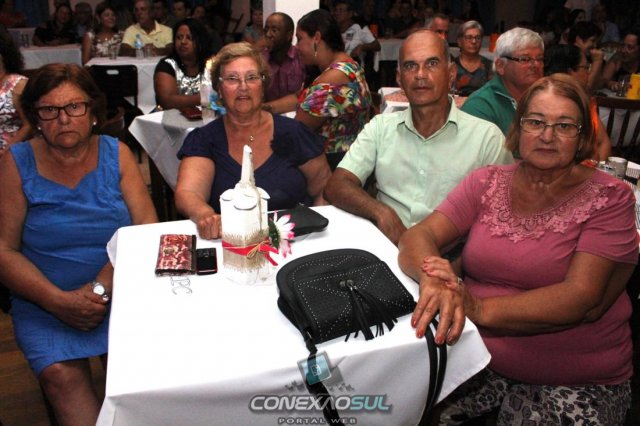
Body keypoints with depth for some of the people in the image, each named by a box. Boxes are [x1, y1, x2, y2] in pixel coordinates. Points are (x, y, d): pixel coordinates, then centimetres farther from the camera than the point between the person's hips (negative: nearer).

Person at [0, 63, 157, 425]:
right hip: (44, 302, 1)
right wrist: (59, 300, -15)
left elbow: (148, 231, -4)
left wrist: (103, 286, -16)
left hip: (121, 290, 0)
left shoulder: (117, 154, 2)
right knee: (60, 374, -22)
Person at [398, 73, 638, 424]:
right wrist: (432, 277, -31)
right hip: (475, 357, 3)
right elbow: (417, 237, -7)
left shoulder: (609, 198, -4)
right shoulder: (487, 182, 4)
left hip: (576, 384, -2)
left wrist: (480, 309, -30)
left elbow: (585, 300, -17)